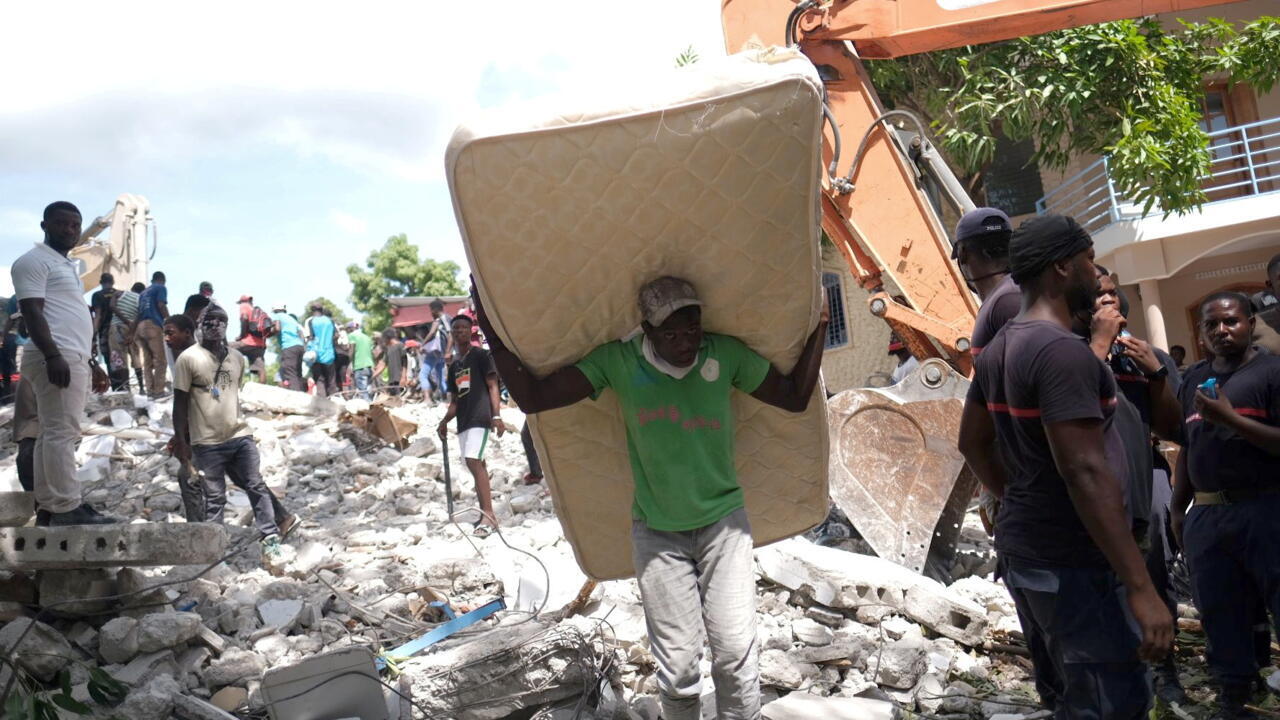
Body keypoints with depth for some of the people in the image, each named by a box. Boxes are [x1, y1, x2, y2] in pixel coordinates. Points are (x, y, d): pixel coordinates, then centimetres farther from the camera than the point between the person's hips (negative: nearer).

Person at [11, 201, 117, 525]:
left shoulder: (69, 266, 26)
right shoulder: (34, 260, -3)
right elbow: (32, 312, -14)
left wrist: (92, 362, 27)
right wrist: (53, 355, -24)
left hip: (75, 359, 10)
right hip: (58, 358, -10)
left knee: (52, 433, 10)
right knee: (62, 432, -11)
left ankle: (48, 505, 12)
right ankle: (67, 508, -12)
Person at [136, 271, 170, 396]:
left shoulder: (144, 292, 26)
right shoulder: (161, 288, 6)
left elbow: (139, 310, 21)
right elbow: (161, 305, -9)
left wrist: (134, 332, 21)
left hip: (140, 325, 7)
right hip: (153, 325, -7)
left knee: (148, 361, 8)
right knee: (160, 360, -7)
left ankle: (150, 390, 6)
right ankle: (159, 390, -12)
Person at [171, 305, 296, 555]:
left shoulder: (237, 358, 10)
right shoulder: (188, 358, -5)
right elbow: (180, 403, -4)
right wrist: (180, 441, -7)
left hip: (240, 435, 4)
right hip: (207, 442, -4)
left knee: (255, 486, 7)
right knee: (214, 497, 2)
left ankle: (270, 536, 16)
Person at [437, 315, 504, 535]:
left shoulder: (481, 355, 1)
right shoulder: (454, 365, 21)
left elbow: (492, 386, -6)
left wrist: (496, 415, -16)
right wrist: (445, 420, 11)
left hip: (480, 416, -8)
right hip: (463, 421, 8)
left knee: (473, 461, -20)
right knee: (476, 465, 8)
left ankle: (488, 514, -21)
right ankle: (486, 515, 14)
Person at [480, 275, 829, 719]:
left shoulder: (726, 354, -7)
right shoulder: (617, 362, -10)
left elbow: (795, 398, 2)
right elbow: (532, 398, -10)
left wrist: (820, 325, -4)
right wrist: (492, 332, -14)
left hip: (722, 523, 1)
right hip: (657, 532, 0)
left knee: (736, 652, -3)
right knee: (676, 663, 3)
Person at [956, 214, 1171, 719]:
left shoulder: (998, 348, 9)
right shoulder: (1063, 351, -20)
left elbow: (972, 443, 18)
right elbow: (1085, 472, -26)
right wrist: (1140, 587, -25)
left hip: (1022, 547, 10)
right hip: (1071, 562, -10)